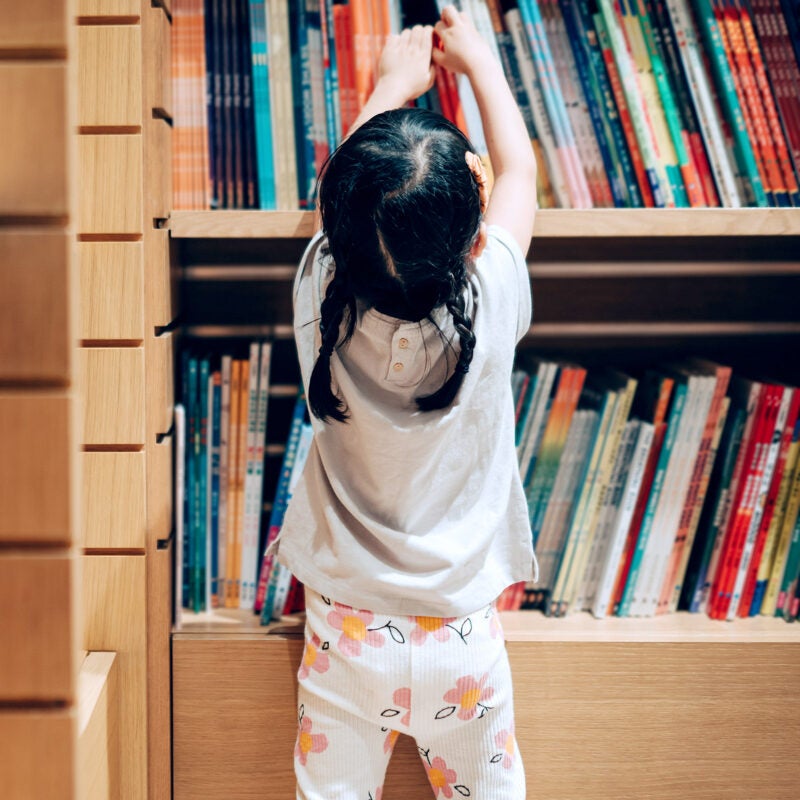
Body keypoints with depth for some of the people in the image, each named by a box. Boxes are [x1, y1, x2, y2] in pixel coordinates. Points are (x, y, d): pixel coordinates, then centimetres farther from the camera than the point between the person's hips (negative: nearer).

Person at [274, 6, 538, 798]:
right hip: (462, 636, 0)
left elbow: (341, 203, 4)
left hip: (348, 633, 1)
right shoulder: (490, 309, -20)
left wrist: (393, 82, 18)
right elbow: (518, 172, -1)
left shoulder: (323, 304, -18)